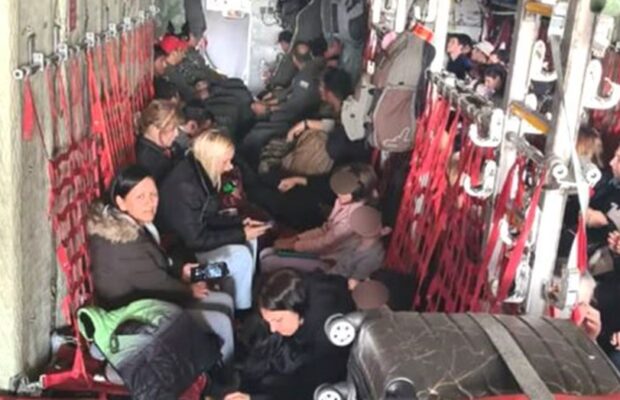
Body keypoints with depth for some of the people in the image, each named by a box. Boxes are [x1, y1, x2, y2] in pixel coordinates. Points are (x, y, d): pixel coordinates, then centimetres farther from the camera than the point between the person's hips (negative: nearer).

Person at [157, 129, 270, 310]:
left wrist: (241, 222, -4)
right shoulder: (184, 186, -31)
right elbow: (196, 240, -28)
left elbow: (209, 217, 8)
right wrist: (241, 234, -22)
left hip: (191, 236, 9)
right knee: (240, 255, -16)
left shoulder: (199, 172, -5)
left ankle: (247, 296, 17)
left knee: (249, 240, 6)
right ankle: (242, 312, 2)